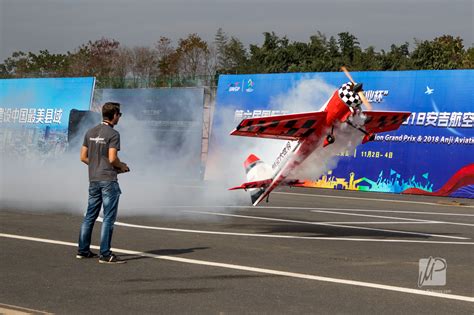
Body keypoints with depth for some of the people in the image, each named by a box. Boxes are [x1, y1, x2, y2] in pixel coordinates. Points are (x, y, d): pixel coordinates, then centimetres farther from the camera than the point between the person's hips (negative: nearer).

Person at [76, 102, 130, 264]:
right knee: (108, 218, -4)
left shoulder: (90, 132, 10)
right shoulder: (113, 134, -11)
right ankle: (105, 255, -5)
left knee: (90, 216, 14)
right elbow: (112, 159, -18)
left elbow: (83, 157, 10)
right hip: (108, 180, -7)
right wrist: (122, 166, 1)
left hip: (93, 179, 7)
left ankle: (83, 250, 17)